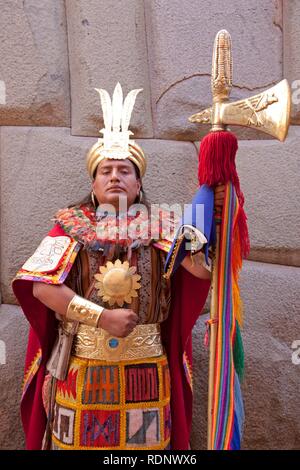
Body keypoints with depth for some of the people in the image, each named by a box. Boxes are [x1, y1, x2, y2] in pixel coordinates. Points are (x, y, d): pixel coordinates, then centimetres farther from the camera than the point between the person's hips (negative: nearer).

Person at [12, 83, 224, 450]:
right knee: (80, 439, 14)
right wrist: (102, 317, -17)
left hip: (144, 368, 1)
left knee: (142, 439, 13)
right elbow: (42, 287, -12)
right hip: (81, 366, 0)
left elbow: (204, 269, -12)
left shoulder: (158, 227, 0)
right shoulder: (71, 225, -1)